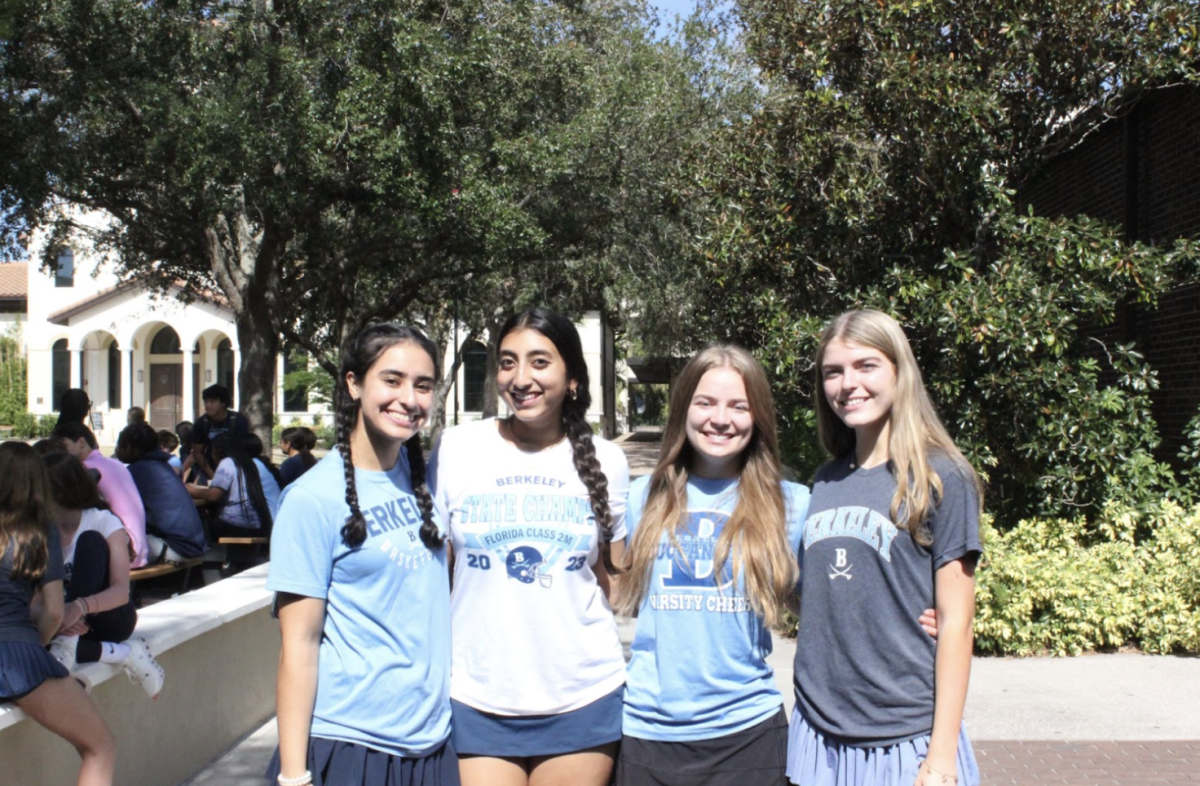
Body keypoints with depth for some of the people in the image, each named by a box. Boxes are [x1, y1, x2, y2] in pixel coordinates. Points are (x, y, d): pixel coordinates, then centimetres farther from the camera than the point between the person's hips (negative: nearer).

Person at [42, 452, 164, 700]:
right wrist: (56, 615, -30)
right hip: (69, 620, 3)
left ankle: (68, 643, -33)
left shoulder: (105, 523, -12)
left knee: (91, 540, -26)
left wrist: (80, 607, -43)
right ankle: (121, 653, -28)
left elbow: (121, 591, -23)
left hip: (109, 617, -3)